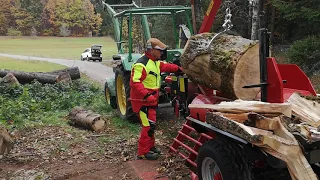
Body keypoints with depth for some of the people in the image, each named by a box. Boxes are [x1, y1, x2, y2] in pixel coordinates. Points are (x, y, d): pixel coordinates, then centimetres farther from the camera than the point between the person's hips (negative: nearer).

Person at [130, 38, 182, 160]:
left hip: (151, 100, 10)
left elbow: (166, 66, 28)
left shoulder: (155, 62, 11)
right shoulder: (141, 64, -22)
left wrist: (179, 69, 24)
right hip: (142, 101, -10)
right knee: (148, 125, -9)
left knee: (151, 124, 19)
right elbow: (134, 82, -28)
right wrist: (146, 95, -34)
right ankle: (143, 152, 2)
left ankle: (150, 147, 34)